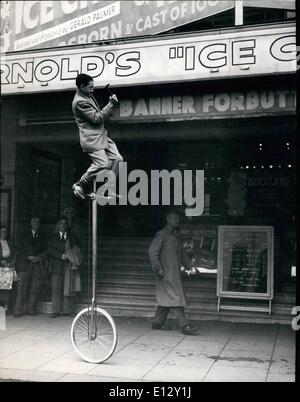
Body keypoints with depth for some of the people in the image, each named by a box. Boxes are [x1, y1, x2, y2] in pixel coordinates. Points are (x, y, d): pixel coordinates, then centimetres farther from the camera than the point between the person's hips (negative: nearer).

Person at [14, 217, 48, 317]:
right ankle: (19, 310, -8)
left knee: (35, 288, -5)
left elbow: (45, 251, 9)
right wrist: (28, 257, -6)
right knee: (22, 286, -9)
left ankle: (31, 309, 2)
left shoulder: (43, 236, 15)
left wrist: (38, 258, -7)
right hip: (25, 264, -1)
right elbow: (20, 250, 9)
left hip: (38, 264, 1)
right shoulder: (25, 235, 15)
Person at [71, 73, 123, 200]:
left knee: (117, 159, 1)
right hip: (92, 139, -10)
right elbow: (97, 118, -18)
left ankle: (110, 193, 4)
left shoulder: (88, 96, 17)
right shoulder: (79, 102, -15)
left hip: (102, 135, 10)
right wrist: (111, 104, -13)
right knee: (103, 164, -17)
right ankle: (79, 185, 3)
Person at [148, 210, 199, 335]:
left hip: (175, 273, 8)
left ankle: (157, 323, 21)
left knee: (166, 299, 12)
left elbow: (182, 253, 25)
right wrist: (158, 268, -19)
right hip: (166, 273, -8)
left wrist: (188, 265, 15)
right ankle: (185, 326, -9)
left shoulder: (176, 235, 16)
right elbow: (152, 252, -15)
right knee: (175, 298, -9)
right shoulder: (161, 235, -9)